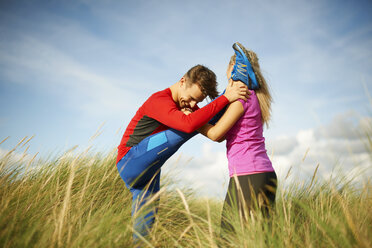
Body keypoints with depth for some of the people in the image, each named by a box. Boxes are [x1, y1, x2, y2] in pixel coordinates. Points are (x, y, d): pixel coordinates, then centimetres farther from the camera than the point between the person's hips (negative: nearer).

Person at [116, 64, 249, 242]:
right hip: (131, 162, -9)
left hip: (149, 173, 9)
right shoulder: (160, 101, -19)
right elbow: (189, 124, -38)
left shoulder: (186, 105, 11)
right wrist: (225, 98, -36)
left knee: (144, 229, 9)